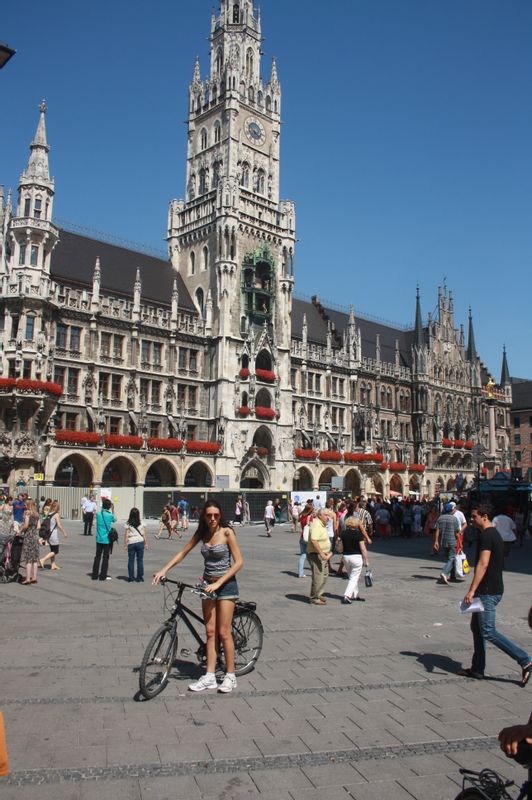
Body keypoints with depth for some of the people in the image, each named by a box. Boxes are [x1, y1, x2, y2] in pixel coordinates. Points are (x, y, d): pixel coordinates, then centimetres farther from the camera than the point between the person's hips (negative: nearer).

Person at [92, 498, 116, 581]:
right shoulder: (110, 515, -13)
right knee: (105, 557, 4)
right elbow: (115, 520, 9)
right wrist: (112, 510, 13)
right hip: (107, 539, -4)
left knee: (97, 556, 12)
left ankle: (95, 575, 15)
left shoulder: (98, 514, -4)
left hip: (99, 539, 4)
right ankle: (103, 576, 5)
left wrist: (103, 507, 12)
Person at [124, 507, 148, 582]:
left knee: (131, 560, 8)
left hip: (131, 543, 0)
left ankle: (131, 577, 11)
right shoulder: (142, 523, -2)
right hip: (140, 542, 0)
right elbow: (144, 535, 0)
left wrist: (125, 545, 3)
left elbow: (126, 535, -4)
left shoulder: (128, 524, -5)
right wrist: (146, 543, 7)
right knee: (140, 560, 6)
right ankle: (140, 578, 8)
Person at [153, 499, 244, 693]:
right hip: (208, 585, 5)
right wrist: (164, 570, -2)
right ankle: (210, 677, 14)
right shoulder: (202, 534, 2)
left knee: (223, 632, -2)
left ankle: (230, 676, 12)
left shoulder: (227, 532, -14)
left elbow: (239, 562, -15)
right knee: (210, 632, 8)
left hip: (226, 584, -5)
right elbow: (183, 553, 10)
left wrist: (218, 583, -19)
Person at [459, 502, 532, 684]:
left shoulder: (486, 536, -16)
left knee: (488, 632, -6)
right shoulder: (495, 534, 15)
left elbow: (483, 564, -25)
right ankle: (477, 669, 19)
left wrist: (471, 590, -26)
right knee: (477, 628, 14)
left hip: (488, 592, -10)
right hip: (493, 590, 10)